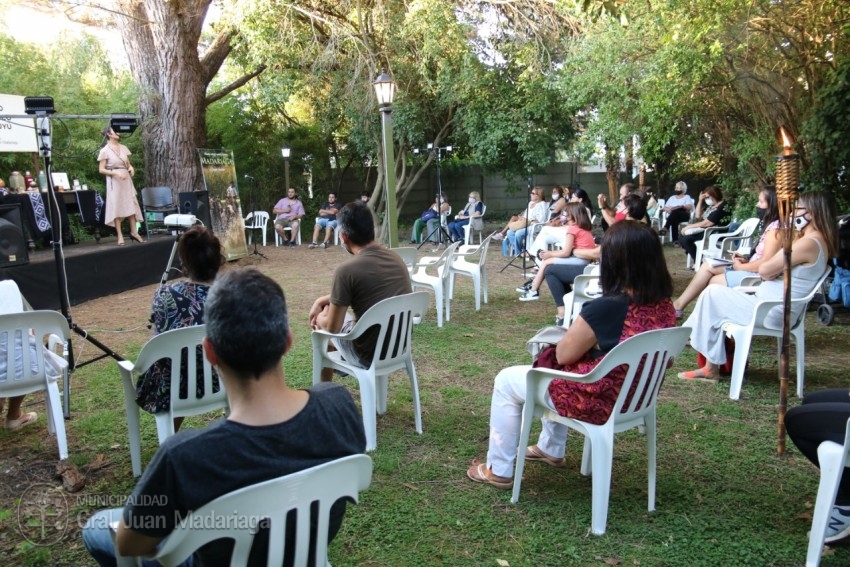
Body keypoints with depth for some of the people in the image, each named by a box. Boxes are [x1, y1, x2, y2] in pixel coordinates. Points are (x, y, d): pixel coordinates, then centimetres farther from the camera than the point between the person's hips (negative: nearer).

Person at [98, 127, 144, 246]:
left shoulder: (123, 148, 9)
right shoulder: (105, 151, -6)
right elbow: (101, 170, -7)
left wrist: (131, 168, -6)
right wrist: (115, 173, -20)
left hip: (126, 179, 5)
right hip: (114, 181, -5)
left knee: (131, 205, 4)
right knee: (116, 206, -2)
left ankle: (133, 232, 12)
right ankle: (120, 236, 1)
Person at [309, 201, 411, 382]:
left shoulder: (346, 270, -22)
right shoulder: (397, 259, 1)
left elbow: (333, 328, -12)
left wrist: (322, 312, 9)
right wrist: (322, 300, 17)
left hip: (369, 354, -7)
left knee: (322, 320, 20)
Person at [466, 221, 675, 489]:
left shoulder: (604, 309, -31)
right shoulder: (664, 306, -9)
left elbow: (563, 354, -17)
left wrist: (580, 336, 5)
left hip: (596, 402, -8)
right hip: (634, 397, 8)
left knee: (506, 380, 11)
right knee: (554, 369, 33)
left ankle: (499, 470, 22)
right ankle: (551, 449, 46)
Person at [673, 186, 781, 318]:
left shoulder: (775, 228, -19)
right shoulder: (770, 225, 13)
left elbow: (765, 263, -24)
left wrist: (741, 266, -10)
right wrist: (746, 259, 1)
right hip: (752, 270, 10)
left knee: (713, 282, -3)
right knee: (708, 265, 5)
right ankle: (679, 304, 4)